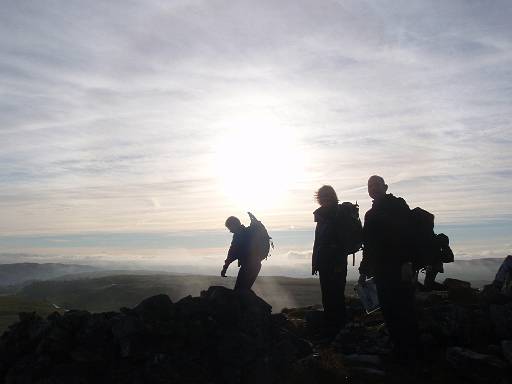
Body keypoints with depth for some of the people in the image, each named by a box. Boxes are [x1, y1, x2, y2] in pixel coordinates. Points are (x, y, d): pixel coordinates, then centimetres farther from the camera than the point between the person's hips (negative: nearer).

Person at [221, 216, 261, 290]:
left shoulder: (238, 234, -10)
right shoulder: (248, 231, 19)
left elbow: (233, 252, -14)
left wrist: (225, 267, -11)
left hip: (248, 266, -10)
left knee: (239, 290, -10)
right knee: (246, 289, 17)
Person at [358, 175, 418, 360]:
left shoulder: (398, 206, 0)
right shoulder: (370, 215, 20)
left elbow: (408, 234, -12)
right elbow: (368, 246, 22)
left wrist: (407, 263, -21)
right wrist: (363, 271, 20)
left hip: (400, 269, -6)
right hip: (381, 271, 7)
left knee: (403, 309, -5)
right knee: (388, 310, 7)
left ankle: (409, 350, 6)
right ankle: (398, 347, 17)